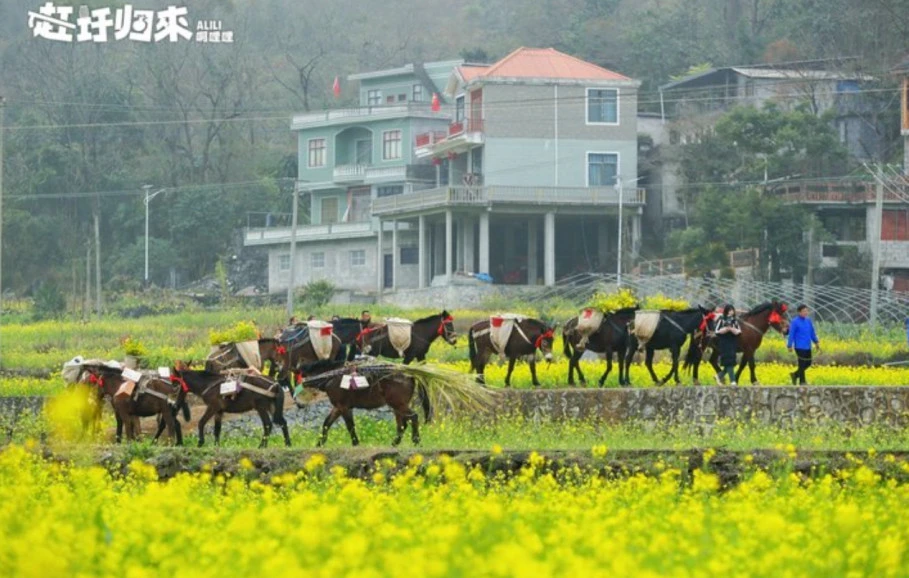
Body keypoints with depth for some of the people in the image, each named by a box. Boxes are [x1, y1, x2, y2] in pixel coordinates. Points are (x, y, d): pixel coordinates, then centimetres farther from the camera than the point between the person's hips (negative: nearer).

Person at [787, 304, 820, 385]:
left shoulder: (808, 320, 7)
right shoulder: (795, 322, -11)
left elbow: (812, 332, 15)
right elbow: (791, 334, -10)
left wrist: (816, 342, 12)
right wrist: (790, 346, -11)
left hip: (807, 347, 7)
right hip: (799, 347, -7)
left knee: (808, 363, 11)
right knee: (802, 364, -1)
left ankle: (795, 374, 26)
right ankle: (802, 381, 10)